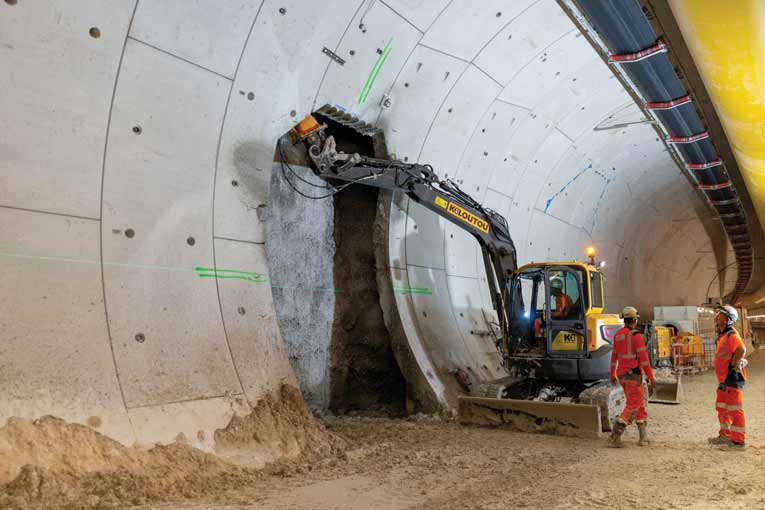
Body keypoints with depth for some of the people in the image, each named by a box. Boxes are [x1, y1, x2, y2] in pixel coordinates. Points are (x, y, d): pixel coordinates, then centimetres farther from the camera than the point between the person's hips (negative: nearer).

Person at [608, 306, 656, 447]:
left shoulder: (617, 335, 9)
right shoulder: (635, 335, -16)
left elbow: (614, 356, 17)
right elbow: (643, 358, -18)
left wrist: (613, 374, 27)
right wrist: (651, 377, -13)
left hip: (621, 375, 8)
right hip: (633, 374, -8)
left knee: (639, 403, 17)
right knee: (632, 406, -4)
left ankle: (644, 437, 19)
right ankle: (615, 435, -12)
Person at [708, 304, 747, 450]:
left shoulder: (732, 334, -16)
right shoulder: (723, 336, 14)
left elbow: (741, 350, -36)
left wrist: (733, 365, -24)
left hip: (733, 380, -10)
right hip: (724, 380, 10)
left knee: (735, 410, -4)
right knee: (722, 409, 19)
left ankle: (739, 441, 3)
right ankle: (725, 435, 30)